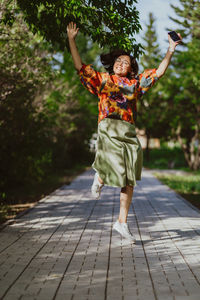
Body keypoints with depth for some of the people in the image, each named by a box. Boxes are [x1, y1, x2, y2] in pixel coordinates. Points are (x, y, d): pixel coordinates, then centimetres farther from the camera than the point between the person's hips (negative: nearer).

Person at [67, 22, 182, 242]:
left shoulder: (135, 83, 19)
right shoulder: (102, 79, 14)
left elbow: (158, 72, 19)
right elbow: (80, 67, 9)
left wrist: (170, 50, 14)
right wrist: (71, 41, 6)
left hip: (129, 132, 3)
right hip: (109, 127, -3)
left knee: (129, 180, 2)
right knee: (115, 171, -19)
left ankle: (122, 222, 11)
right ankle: (100, 178, 19)